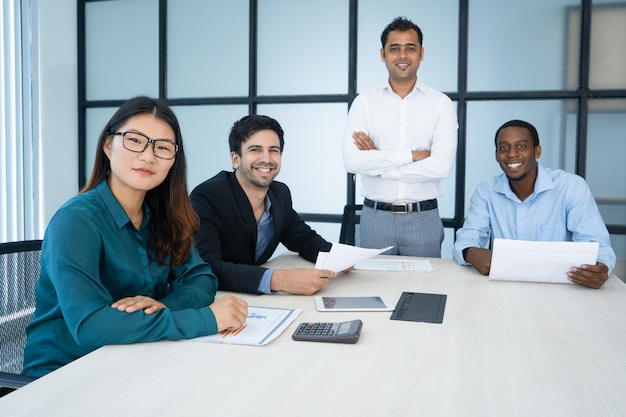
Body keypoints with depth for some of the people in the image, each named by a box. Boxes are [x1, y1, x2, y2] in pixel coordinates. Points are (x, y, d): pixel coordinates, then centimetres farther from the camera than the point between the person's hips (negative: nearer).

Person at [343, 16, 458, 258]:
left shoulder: (441, 104, -1)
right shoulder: (364, 102, 1)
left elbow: (441, 166, -13)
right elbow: (352, 161, -11)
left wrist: (376, 163, -11)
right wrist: (411, 155, -14)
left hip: (423, 219, 0)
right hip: (375, 217, 1)